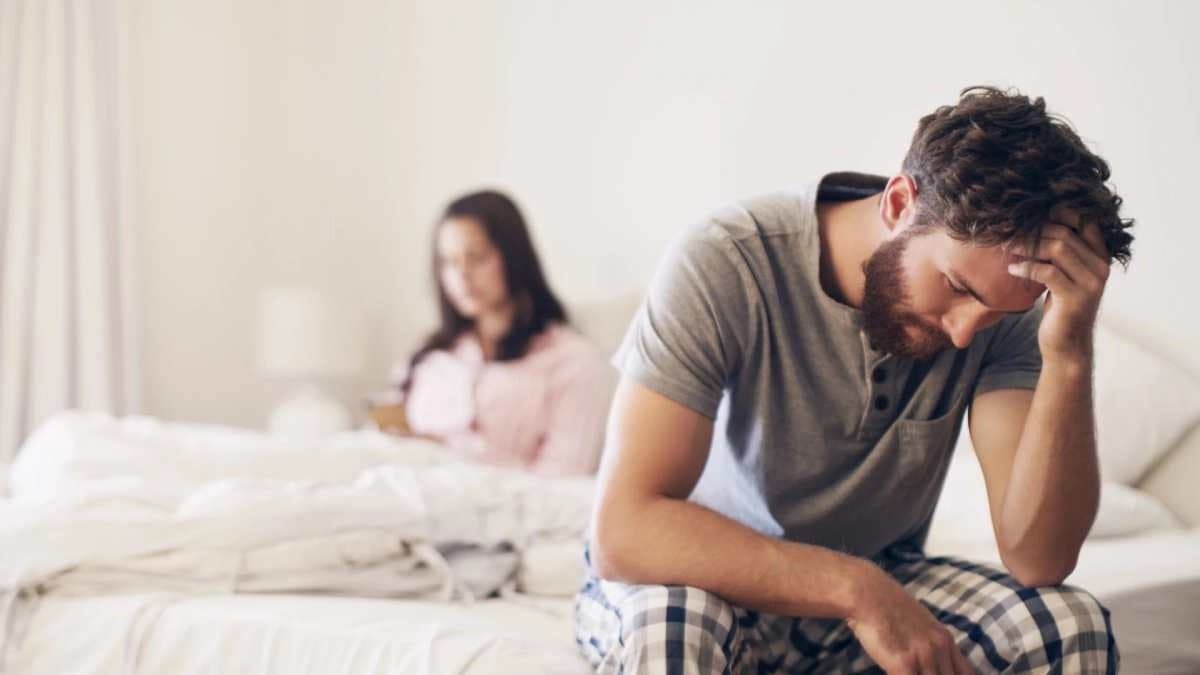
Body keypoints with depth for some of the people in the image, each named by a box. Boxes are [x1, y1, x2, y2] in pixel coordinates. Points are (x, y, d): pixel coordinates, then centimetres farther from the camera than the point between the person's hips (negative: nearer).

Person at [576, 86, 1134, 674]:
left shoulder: (1004, 301, -13)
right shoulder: (725, 263, -25)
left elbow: (1038, 559, -21)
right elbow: (621, 533, -32)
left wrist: (1069, 356, -33)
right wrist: (855, 589, -36)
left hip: (877, 591, 4)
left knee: (1074, 624, -23)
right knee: (672, 625, -38)